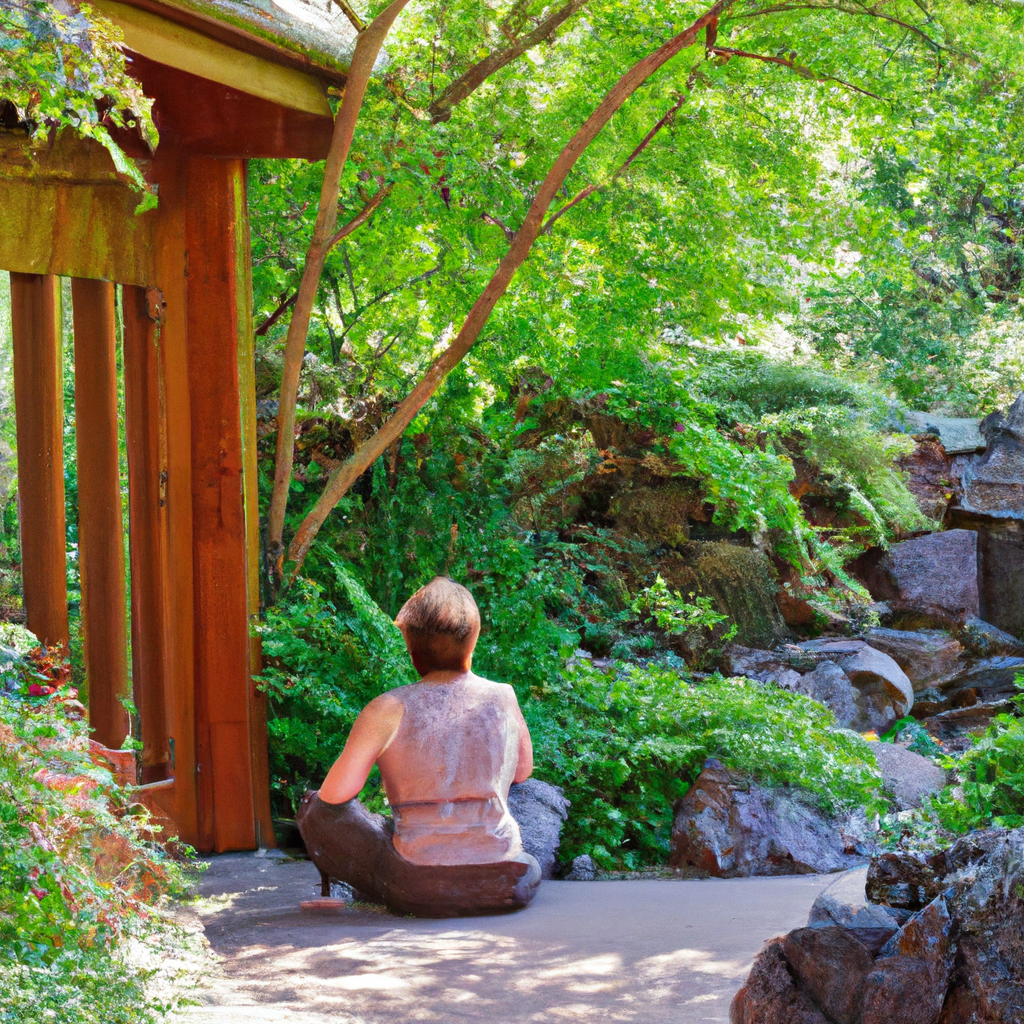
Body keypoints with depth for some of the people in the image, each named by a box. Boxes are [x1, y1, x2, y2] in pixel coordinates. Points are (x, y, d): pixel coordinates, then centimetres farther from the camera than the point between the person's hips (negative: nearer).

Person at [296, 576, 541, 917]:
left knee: (315, 809, 16)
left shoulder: (389, 710, -7)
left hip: (416, 888, -2)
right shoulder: (504, 698, 1)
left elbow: (337, 793, -9)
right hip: (503, 887, 2)